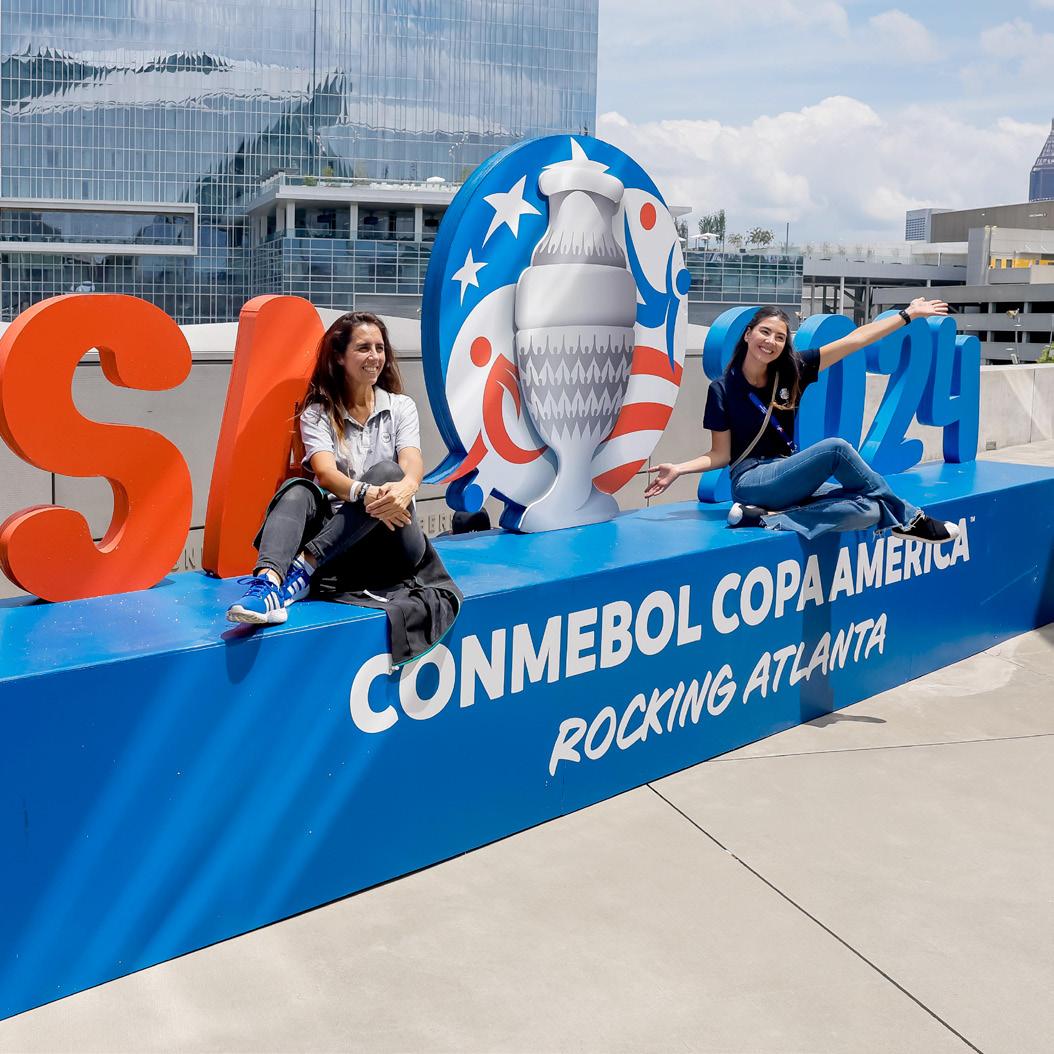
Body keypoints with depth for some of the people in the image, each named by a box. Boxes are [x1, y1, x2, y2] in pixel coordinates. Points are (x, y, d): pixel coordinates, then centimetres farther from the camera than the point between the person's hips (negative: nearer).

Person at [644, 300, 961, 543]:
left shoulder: (792, 371, 6)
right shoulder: (722, 390, -3)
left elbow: (855, 339, 5)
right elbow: (720, 455, 0)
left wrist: (908, 314, 5)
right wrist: (678, 469, -17)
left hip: (789, 477, 5)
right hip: (751, 482, -5)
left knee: (869, 510, -23)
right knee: (835, 448, -28)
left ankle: (767, 518, -25)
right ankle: (909, 519, -10)